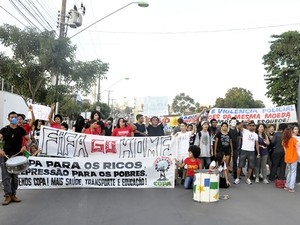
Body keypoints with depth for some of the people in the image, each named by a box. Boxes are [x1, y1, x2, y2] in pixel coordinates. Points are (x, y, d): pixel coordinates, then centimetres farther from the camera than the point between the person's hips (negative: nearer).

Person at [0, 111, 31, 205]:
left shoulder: (21, 129, 6)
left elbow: (29, 140, 8)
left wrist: (25, 146, -12)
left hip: (18, 155, 1)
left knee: (15, 176, 7)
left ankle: (13, 195, 17)